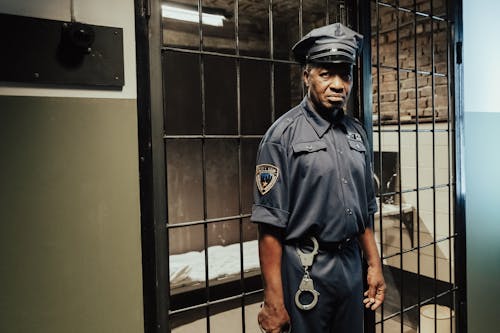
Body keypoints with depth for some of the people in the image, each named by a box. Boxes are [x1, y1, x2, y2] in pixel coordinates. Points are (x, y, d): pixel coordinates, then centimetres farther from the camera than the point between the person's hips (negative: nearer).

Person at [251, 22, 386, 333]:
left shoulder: (357, 132, 7)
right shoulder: (283, 135, -12)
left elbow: (365, 210, 14)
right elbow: (270, 225, -15)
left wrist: (375, 264, 12)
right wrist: (274, 301, -16)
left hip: (351, 265, 6)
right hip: (306, 271, -5)